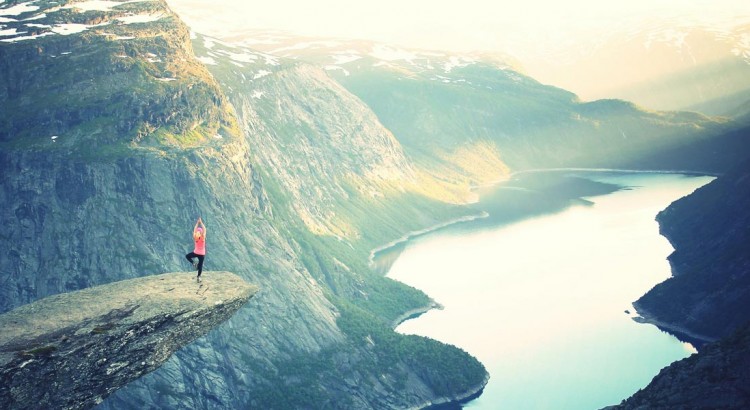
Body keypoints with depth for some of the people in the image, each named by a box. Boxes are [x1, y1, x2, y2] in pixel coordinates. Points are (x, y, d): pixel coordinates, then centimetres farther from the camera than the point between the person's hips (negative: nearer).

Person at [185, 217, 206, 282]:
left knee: (187, 256, 27)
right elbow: (204, 229, -16)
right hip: (202, 254, -1)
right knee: (200, 266, 7)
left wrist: (197, 223, -3)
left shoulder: (195, 238, -12)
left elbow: (194, 230, -5)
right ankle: (198, 277, 5)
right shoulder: (203, 238, -18)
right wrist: (201, 222, -13)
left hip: (196, 253, 1)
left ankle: (194, 263, 6)